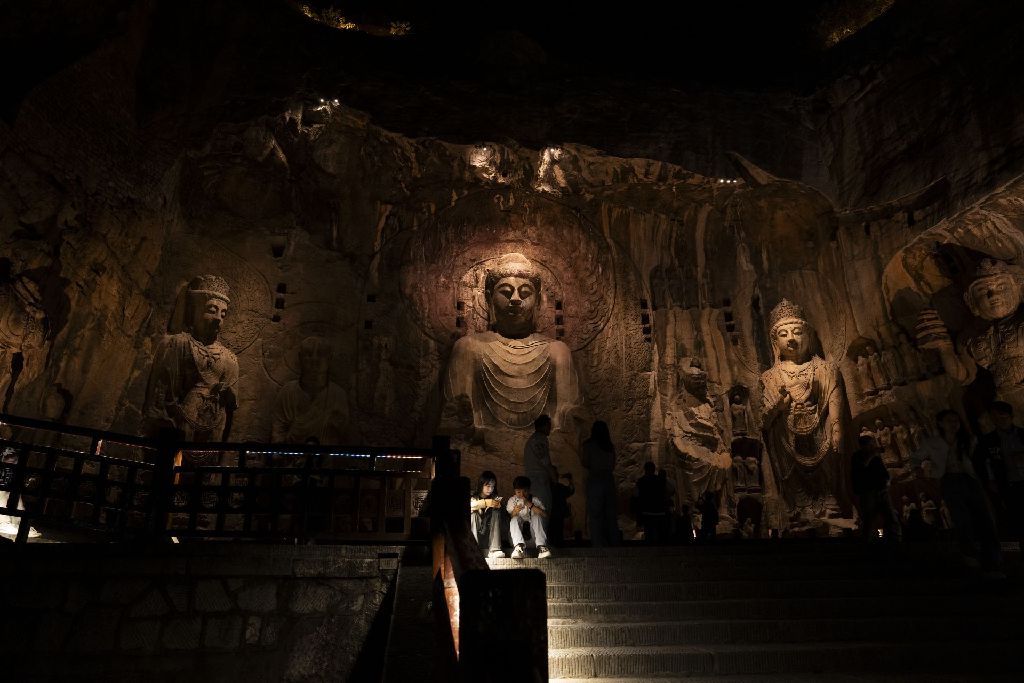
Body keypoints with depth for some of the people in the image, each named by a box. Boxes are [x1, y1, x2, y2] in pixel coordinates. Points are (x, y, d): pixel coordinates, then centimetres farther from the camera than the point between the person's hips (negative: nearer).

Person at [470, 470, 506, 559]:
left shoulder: (494, 498, 3)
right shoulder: (472, 497, -6)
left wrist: (498, 506, -26)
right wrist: (485, 503, -38)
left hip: (487, 533, 3)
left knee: (496, 512, -17)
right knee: (473, 513, -25)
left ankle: (494, 550, -28)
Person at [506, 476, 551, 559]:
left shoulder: (535, 500, -1)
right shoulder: (512, 500, 2)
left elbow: (545, 514, -16)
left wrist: (530, 505, -23)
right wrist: (514, 512, -27)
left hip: (533, 526, 0)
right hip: (518, 527, 0)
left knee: (536, 517, -28)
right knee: (514, 520, -28)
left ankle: (541, 547, -41)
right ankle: (519, 546, -49)